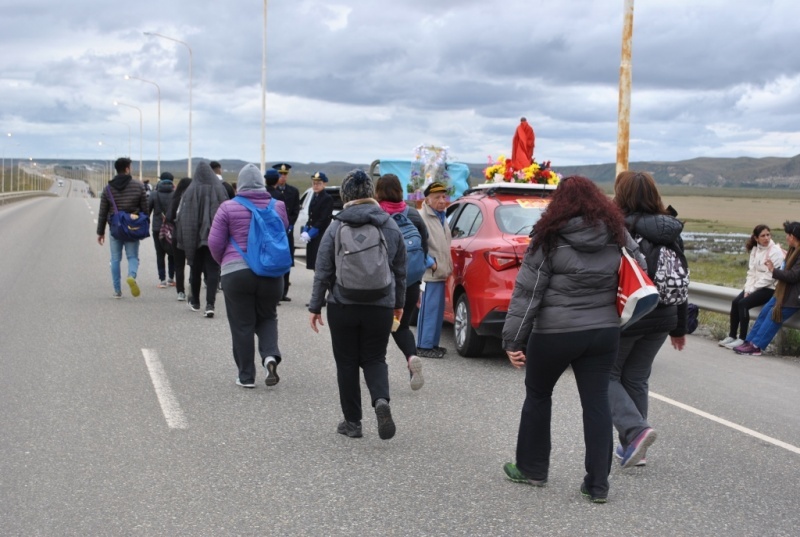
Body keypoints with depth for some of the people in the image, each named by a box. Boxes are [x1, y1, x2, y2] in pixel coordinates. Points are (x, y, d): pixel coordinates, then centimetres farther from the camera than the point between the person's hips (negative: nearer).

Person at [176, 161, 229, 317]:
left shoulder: (190, 191, -4)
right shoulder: (219, 190, -2)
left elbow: (182, 217, -4)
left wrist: (183, 240, 1)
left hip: (195, 237, 0)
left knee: (196, 269, 16)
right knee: (212, 271, -1)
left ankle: (195, 302, 29)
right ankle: (210, 304, -14)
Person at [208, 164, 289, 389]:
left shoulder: (228, 208, -5)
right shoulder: (277, 207, 2)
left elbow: (215, 242, -3)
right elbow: (284, 236, 10)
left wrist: (224, 261, 14)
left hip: (237, 272, -2)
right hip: (271, 272, 2)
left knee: (242, 325, 6)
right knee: (267, 318, 19)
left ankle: (246, 376, 10)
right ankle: (270, 356, -6)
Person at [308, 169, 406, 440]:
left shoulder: (336, 227, -6)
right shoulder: (391, 227, 2)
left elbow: (323, 272, -4)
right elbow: (400, 270, 10)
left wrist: (315, 307, 3)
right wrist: (398, 303, 21)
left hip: (343, 306, -2)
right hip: (380, 306, 2)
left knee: (347, 362, 9)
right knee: (374, 359, 13)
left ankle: (352, 422, 13)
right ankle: (381, 400, -15)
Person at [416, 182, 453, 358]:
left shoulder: (442, 217, 18)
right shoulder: (422, 217, -14)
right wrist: (431, 263, -20)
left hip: (439, 273, 10)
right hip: (429, 273, -10)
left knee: (438, 311, 14)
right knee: (429, 310, -8)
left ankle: (432, 344, 22)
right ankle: (424, 346, -3)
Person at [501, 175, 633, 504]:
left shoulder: (550, 239, -9)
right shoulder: (616, 235, 3)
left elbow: (527, 291, -10)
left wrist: (513, 339, -8)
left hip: (556, 333, -3)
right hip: (604, 331, 4)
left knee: (538, 394, 16)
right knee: (596, 402, 8)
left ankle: (532, 469, 28)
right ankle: (598, 484, 7)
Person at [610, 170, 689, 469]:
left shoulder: (620, 230, -15)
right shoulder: (670, 232, 6)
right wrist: (679, 327, 20)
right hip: (661, 320, 6)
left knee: (608, 375, 11)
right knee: (636, 380, 18)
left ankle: (635, 430, -10)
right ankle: (631, 447, 22)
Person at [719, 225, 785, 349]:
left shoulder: (776, 251, -12)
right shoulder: (755, 250, 10)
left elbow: (770, 276, -16)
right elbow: (751, 272, 8)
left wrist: (753, 288, -14)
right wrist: (748, 289, -6)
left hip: (769, 289, -7)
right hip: (755, 286, 7)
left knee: (743, 303, -23)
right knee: (735, 302, -13)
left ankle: (742, 339, -17)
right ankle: (732, 336, -7)